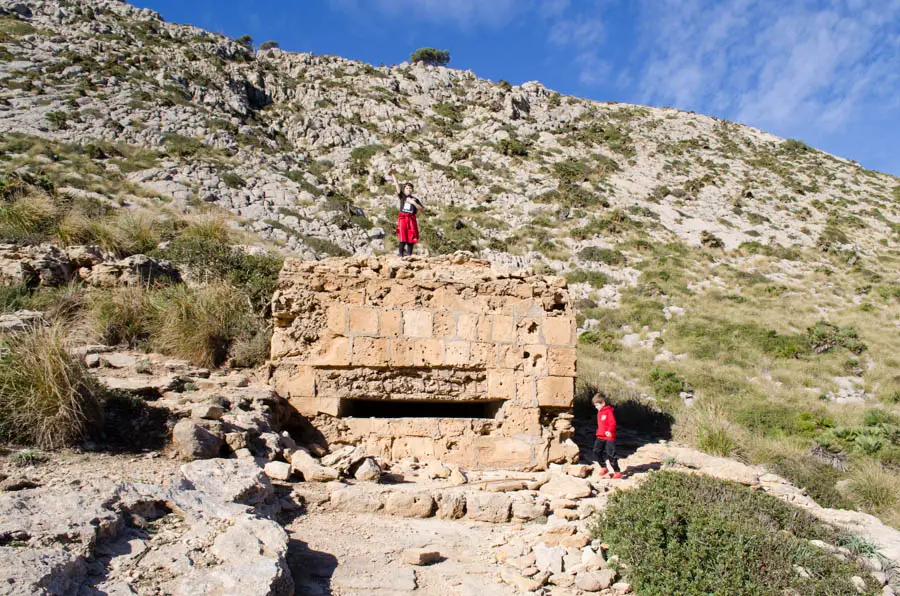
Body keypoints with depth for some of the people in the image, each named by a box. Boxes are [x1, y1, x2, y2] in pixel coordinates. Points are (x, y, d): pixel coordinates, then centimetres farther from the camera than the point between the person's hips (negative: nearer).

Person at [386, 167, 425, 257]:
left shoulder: (415, 199, 10)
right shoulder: (402, 196, 9)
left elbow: (422, 209, 4)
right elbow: (397, 185, 1)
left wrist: (413, 203, -6)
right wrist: (393, 175, -6)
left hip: (411, 219, 1)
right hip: (402, 218, -1)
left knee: (411, 238, 1)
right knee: (402, 237, -6)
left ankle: (409, 255, 5)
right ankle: (401, 255, -6)